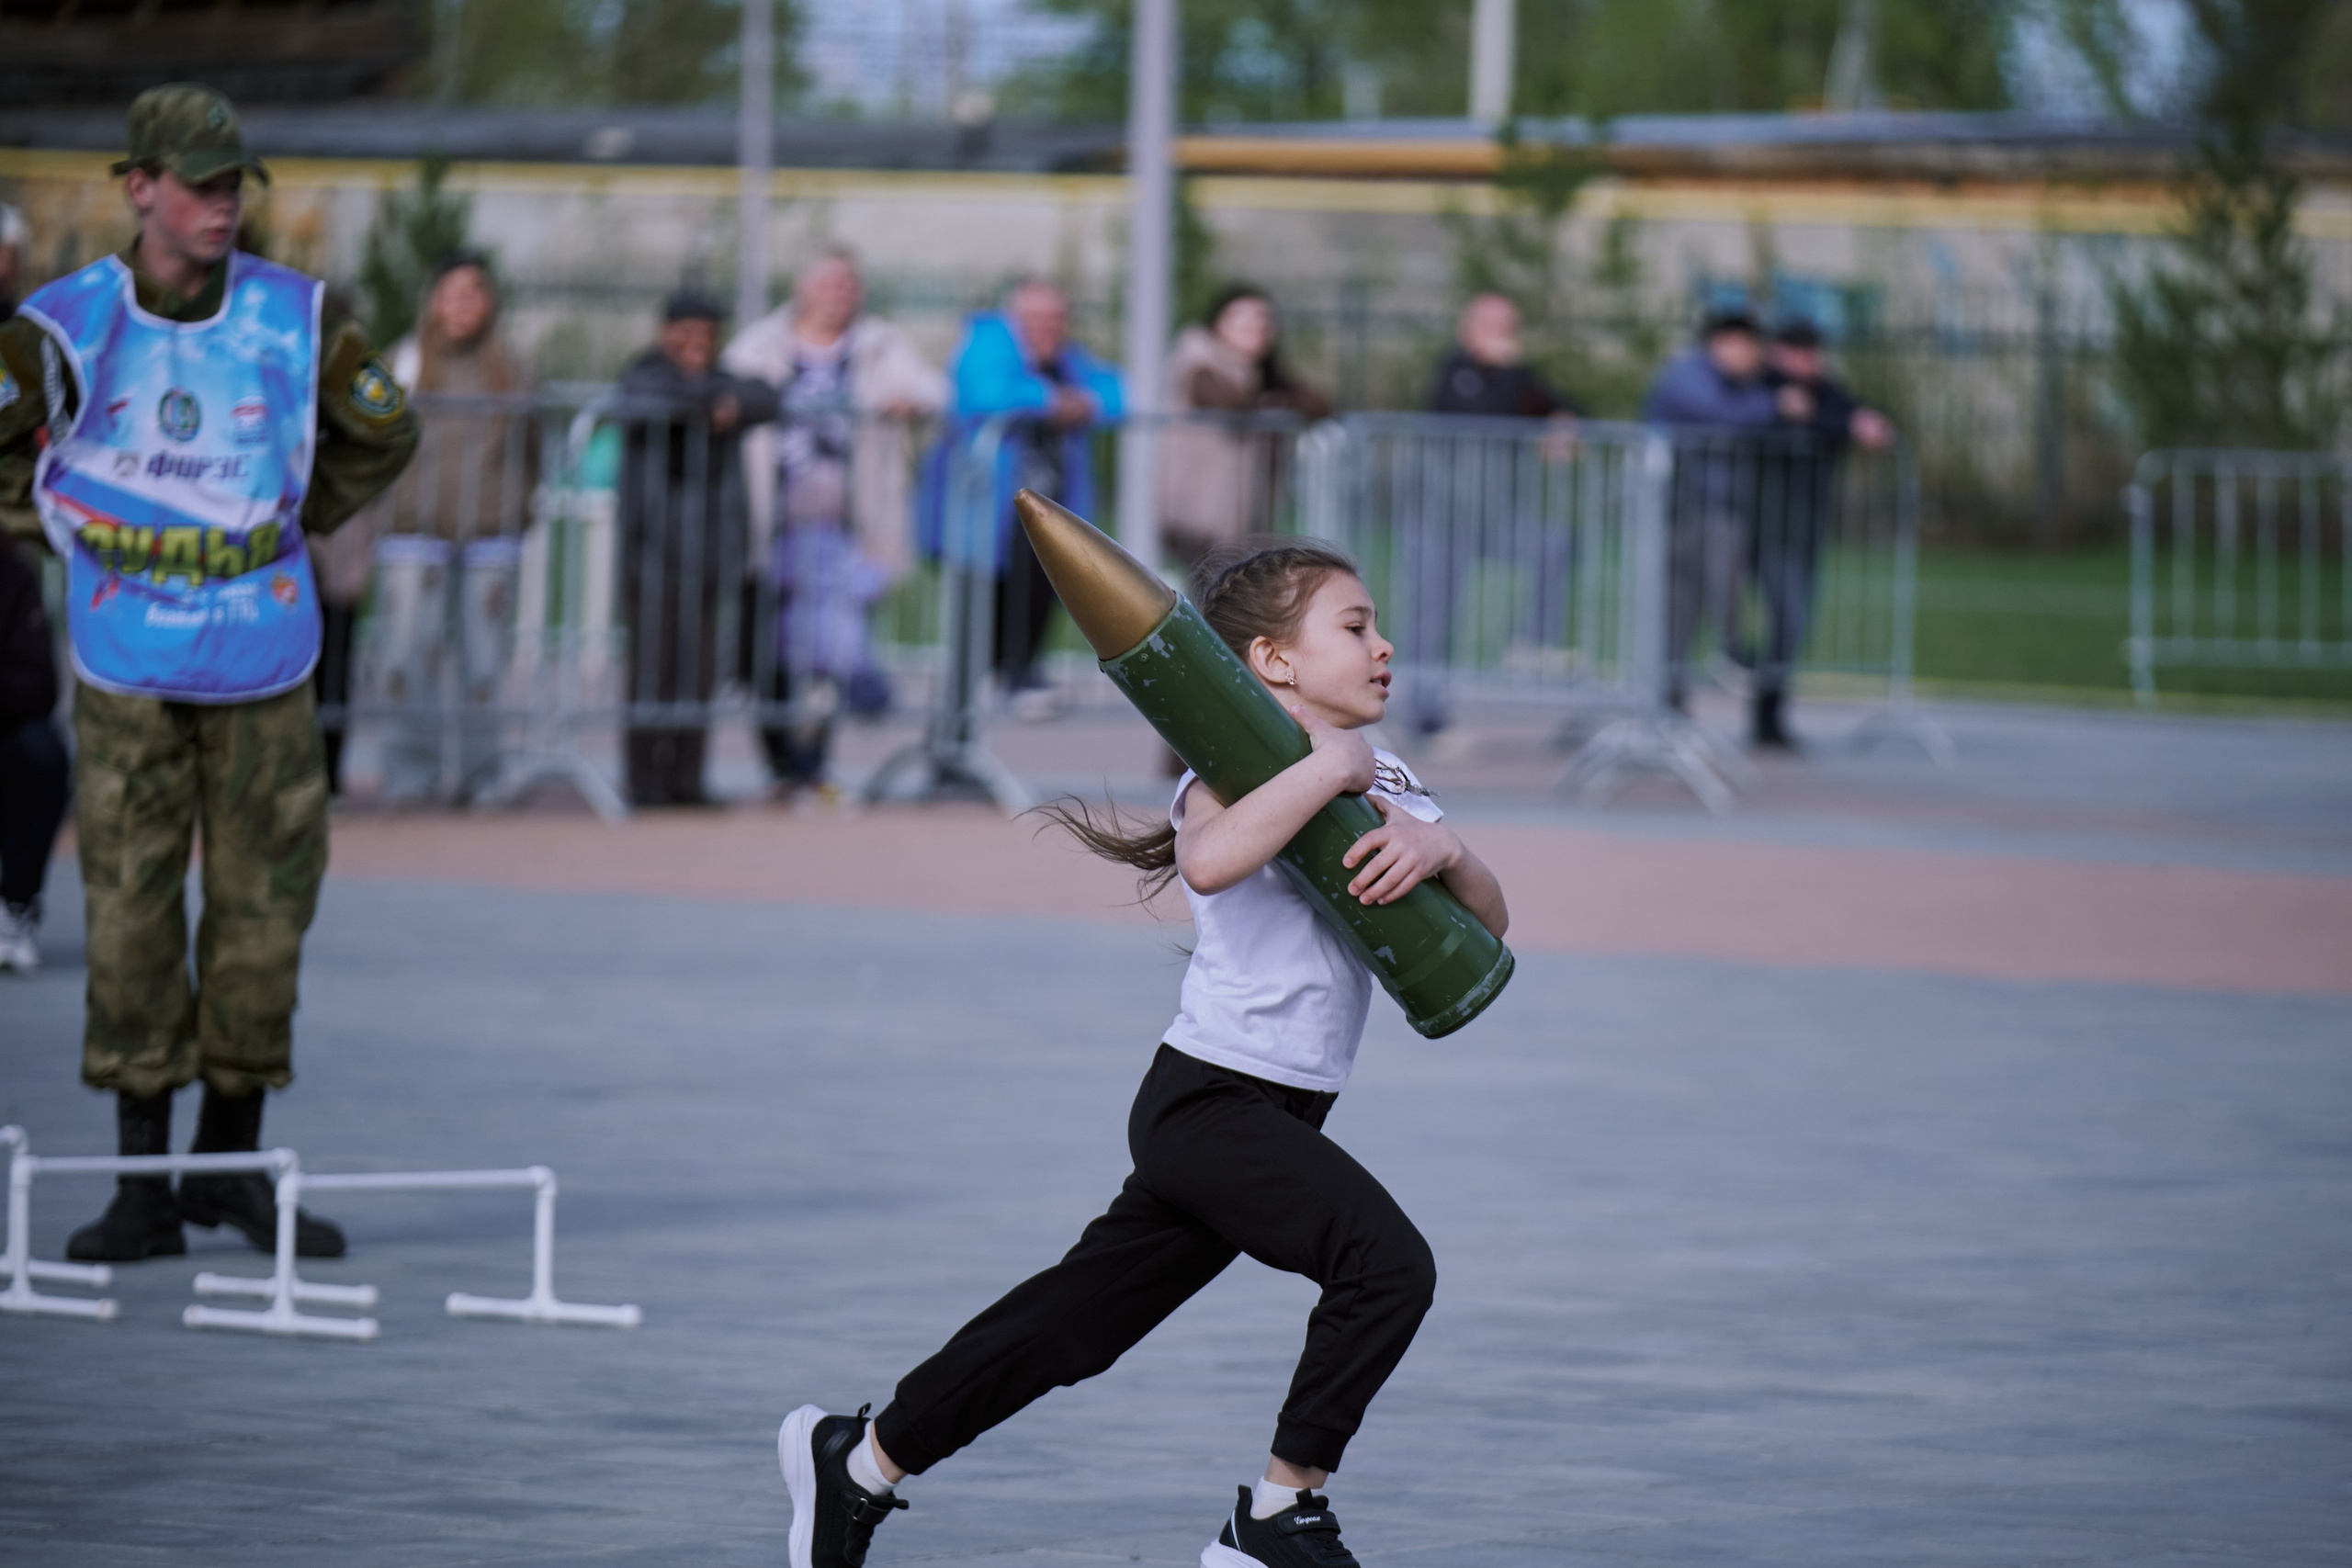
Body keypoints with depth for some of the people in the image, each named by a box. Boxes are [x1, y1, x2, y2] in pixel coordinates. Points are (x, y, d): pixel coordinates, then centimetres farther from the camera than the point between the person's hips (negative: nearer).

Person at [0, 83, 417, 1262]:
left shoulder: (298, 319, 0)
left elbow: (382, 436, 16)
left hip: (264, 660, 2)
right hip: (126, 665, -2)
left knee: (266, 900, 3)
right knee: (128, 909, -3)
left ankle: (231, 1163, 17)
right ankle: (142, 1184, 4)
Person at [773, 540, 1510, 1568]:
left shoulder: (1383, 782, 12)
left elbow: (1489, 924, 6)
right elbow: (1209, 860, -35)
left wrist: (1441, 849, -15)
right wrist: (1331, 764, -29)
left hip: (1280, 1117, 8)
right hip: (1209, 1098, -8)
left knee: (1081, 1321, 13)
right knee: (1388, 1262, -23)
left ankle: (859, 1458, 26)